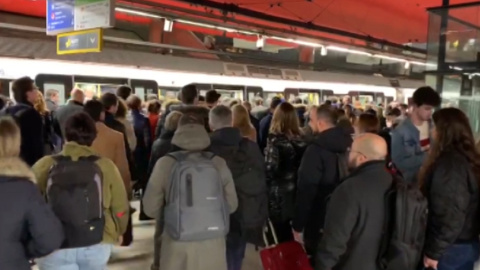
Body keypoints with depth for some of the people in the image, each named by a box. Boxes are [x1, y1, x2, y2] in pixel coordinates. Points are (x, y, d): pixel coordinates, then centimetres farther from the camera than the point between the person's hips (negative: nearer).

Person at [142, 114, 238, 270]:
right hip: (212, 244, 1)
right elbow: (231, 204, 3)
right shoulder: (218, 163, -8)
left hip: (177, 244, -1)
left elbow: (151, 208, -2)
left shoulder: (165, 163, -10)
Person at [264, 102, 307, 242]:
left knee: (284, 241, 7)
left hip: (279, 199, -5)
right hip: (298, 199, 5)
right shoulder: (302, 141, 0)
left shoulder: (275, 141, -15)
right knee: (292, 238, 18)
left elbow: (269, 172, -16)